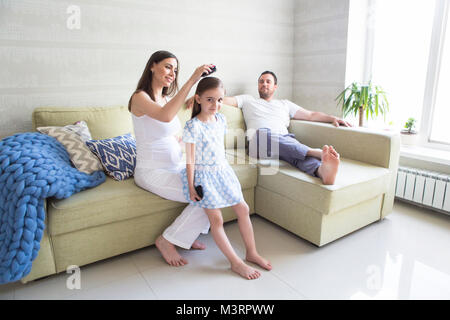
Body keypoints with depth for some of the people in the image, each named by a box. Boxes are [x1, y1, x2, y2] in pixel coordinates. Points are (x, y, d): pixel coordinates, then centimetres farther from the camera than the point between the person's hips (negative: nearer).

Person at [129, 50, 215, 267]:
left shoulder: (168, 98, 14)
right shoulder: (140, 97, -11)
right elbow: (165, 116, -35)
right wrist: (192, 80, -35)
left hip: (177, 166, 8)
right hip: (152, 172, -8)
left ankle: (187, 235, 4)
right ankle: (167, 241, -3)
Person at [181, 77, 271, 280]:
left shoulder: (221, 119, 3)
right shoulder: (193, 126, -17)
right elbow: (190, 159, -15)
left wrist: (224, 169, 17)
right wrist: (191, 186, -14)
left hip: (222, 170, 7)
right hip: (204, 175, -7)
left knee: (243, 209, 8)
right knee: (216, 220, -2)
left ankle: (252, 253, 24)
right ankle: (236, 263, 11)